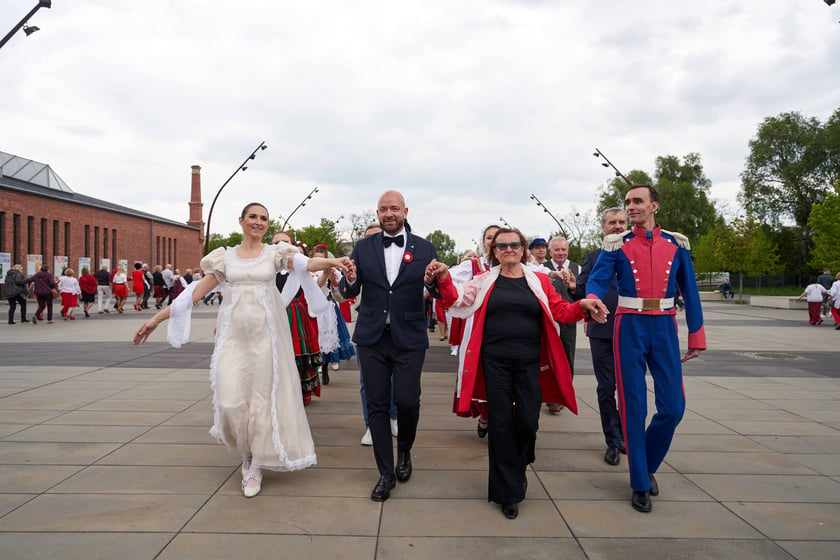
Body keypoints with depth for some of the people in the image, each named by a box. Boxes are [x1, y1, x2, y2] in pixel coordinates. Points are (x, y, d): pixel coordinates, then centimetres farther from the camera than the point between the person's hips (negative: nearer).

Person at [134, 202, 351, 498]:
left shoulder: (275, 252, 3)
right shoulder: (225, 257, 9)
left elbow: (305, 263, -15)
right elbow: (197, 291, 8)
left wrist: (331, 262, -37)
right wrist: (156, 318, 5)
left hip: (265, 331, -1)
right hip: (233, 332, 2)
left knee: (262, 396, 3)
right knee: (230, 400, -3)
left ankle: (257, 465, 20)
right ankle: (247, 451, 26)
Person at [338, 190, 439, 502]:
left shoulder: (425, 249, 1)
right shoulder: (363, 248, 5)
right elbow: (348, 294, 3)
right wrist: (350, 279, -20)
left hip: (409, 338, -1)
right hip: (372, 338, 2)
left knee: (407, 401, -3)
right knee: (377, 405, 6)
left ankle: (405, 452, 30)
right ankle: (386, 473, 22)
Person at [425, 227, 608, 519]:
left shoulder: (539, 281, 8)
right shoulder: (485, 281, 5)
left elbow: (560, 311, 5)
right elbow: (457, 299, -2)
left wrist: (583, 305, -14)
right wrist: (444, 278, -20)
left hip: (529, 363, 1)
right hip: (495, 363, -1)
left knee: (527, 422, 0)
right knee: (501, 424, 4)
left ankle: (518, 468, 35)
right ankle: (508, 492, 21)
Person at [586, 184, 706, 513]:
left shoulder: (677, 244, 5)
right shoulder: (616, 245, -1)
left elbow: (690, 291, 8)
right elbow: (598, 279, -14)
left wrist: (696, 336, 7)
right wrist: (591, 300, -38)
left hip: (664, 328, 2)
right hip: (630, 328, -2)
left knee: (673, 407, 1)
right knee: (633, 408, 1)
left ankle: (647, 465, 28)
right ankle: (640, 484, 15)